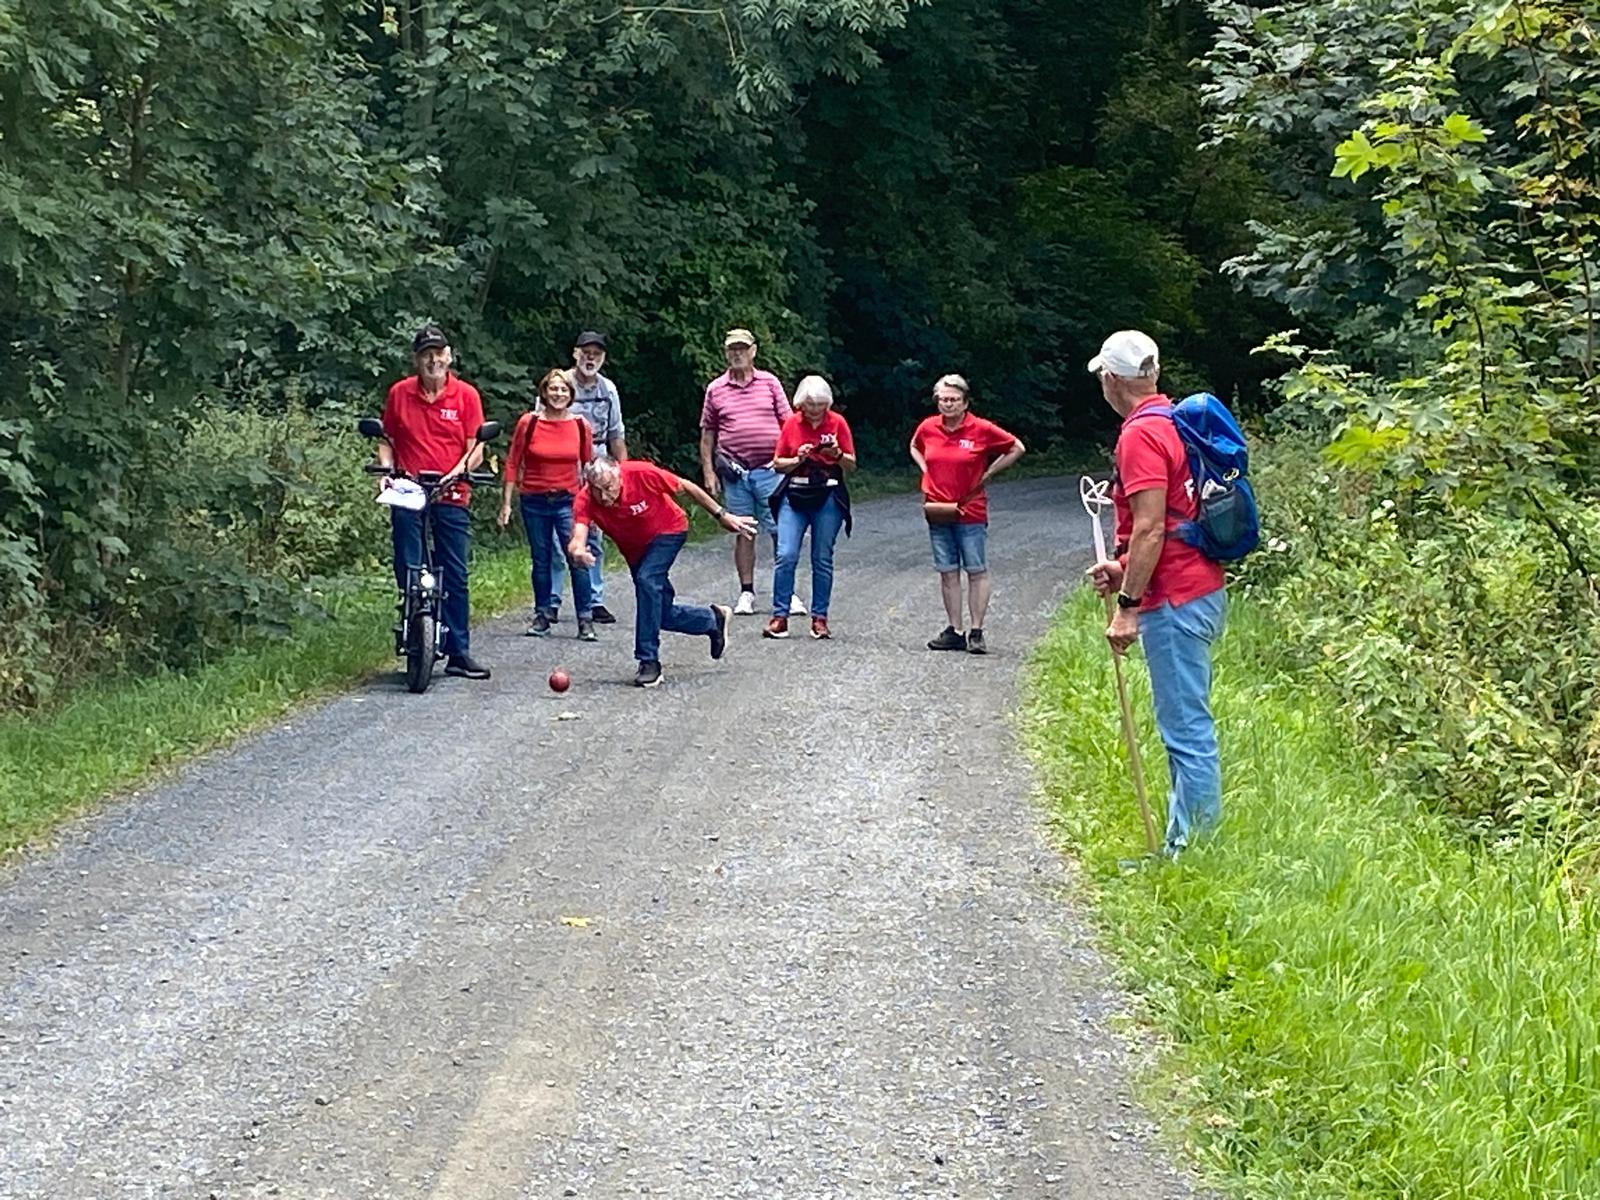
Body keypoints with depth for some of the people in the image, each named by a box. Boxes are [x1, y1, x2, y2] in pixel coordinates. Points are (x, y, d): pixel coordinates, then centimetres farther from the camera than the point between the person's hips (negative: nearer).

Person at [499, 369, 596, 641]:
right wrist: (506, 503, 0)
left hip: (568, 501, 0)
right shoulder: (529, 422, -4)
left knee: (578, 558, -10)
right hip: (535, 501, 0)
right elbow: (513, 463, 1)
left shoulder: (580, 426, 0)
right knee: (541, 561, 10)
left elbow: (588, 467, 9)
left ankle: (586, 620, -5)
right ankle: (542, 616, 21)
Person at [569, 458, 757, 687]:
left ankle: (649, 662, -22)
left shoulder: (642, 474, -33)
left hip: (669, 530, -4)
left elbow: (686, 488, -19)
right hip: (636, 550, 4)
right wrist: (577, 551, -69)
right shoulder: (586, 501, -29)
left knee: (647, 580, -29)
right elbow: (578, 537, -44)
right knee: (663, 615, 7)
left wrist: (722, 516, -13)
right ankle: (713, 618, 37)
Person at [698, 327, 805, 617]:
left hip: (771, 470, -1)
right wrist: (708, 471, 6)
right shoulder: (715, 389, 8)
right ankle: (746, 593, 13)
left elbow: (788, 424, 8)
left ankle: (788, 593, 3)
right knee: (742, 533, 5)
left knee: (781, 531, -3)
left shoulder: (769, 382, 7)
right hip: (735, 472, 1)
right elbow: (707, 434, 12)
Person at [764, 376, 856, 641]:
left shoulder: (838, 423, 2)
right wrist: (798, 459, -10)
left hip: (827, 498, -1)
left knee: (822, 560, 3)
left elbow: (851, 466, 5)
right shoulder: (791, 424, 5)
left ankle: (819, 617, 10)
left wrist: (838, 454, -15)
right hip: (794, 496, 1)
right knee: (786, 555, -9)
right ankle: (780, 616, -5)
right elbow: (778, 464, 8)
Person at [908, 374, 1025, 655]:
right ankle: (955, 631, 12)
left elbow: (1016, 448, 2)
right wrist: (925, 470, 9)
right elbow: (914, 447, 26)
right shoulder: (928, 428, 3)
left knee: (976, 571, -1)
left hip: (971, 512, -4)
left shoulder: (982, 429, -7)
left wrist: (988, 473, -1)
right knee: (948, 572, 7)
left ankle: (976, 632, 2)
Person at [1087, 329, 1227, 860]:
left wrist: (1128, 606, -19)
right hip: (1200, 591, 11)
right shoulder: (1174, 421, 16)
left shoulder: (1141, 434, -14)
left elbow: (1151, 528, -21)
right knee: (1188, 729, 14)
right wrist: (1124, 569, 15)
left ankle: (1190, 850, -3)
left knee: (1187, 731, -6)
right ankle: (1184, 844, 21)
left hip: (1174, 602, -11)